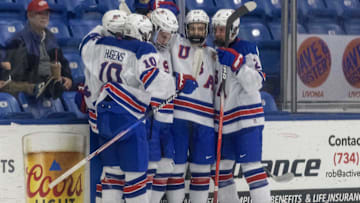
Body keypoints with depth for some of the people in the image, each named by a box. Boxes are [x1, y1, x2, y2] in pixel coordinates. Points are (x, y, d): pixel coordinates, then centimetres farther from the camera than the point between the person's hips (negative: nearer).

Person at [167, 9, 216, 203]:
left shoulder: (213, 55, 17)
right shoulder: (175, 44, 8)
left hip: (204, 120, 3)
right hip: (178, 116, -3)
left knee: (201, 166, 7)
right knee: (176, 164, 0)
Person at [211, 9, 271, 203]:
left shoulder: (247, 50, -9)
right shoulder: (216, 53, 14)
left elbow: (255, 83, -18)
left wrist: (237, 63, -27)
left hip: (246, 120, -8)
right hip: (224, 121, 8)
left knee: (251, 167, -13)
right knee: (221, 168, 10)